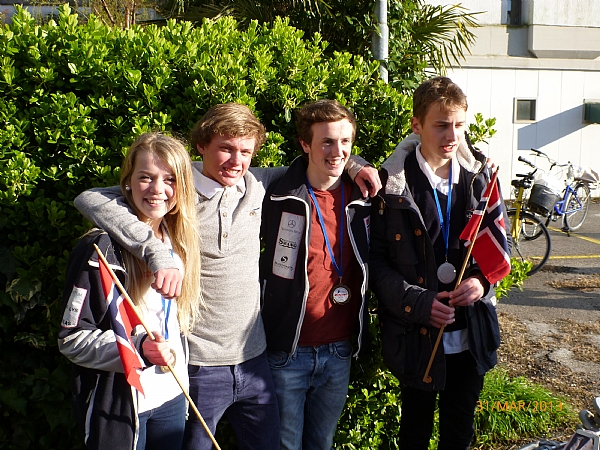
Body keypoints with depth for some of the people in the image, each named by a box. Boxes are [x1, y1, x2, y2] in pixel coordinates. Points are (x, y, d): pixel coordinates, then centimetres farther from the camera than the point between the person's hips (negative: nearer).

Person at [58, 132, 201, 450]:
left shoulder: (179, 243, 3)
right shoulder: (102, 248, -17)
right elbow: (71, 339, -16)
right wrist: (138, 348, -27)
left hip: (172, 396, 6)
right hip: (117, 402, -6)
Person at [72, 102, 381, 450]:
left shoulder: (255, 185, 2)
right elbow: (90, 200, -24)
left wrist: (350, 164, 4)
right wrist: (157, 252, -32)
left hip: (254, 360, 5)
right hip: (198, 367, -4)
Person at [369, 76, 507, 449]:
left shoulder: (480, 176, 0)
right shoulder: (393, 183, -10)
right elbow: (376, 259, -9)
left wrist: (483, 280, -11)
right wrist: (417, 302, -21)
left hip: (472, 337, 3)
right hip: (416, 336, -3)